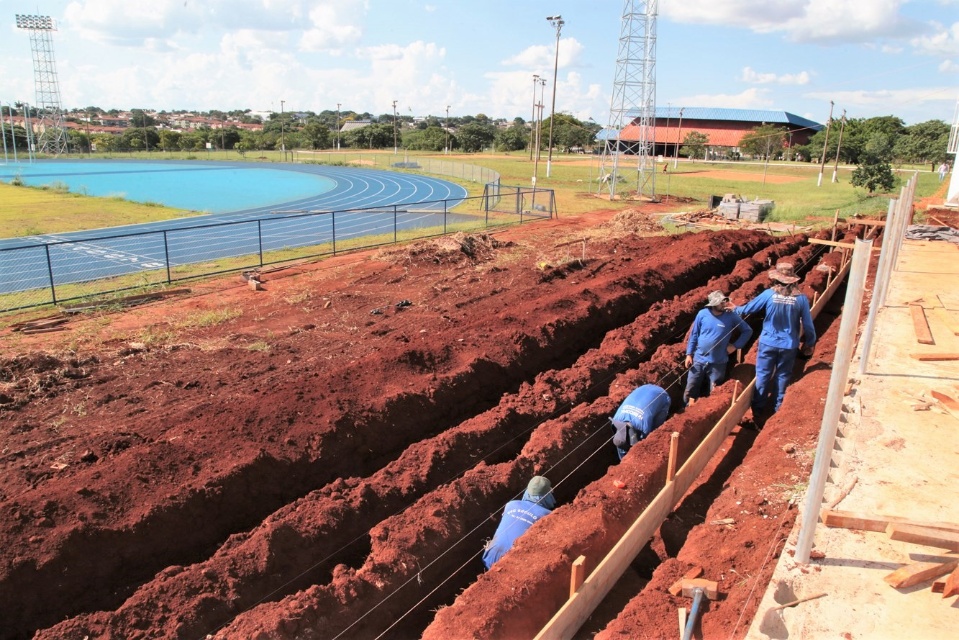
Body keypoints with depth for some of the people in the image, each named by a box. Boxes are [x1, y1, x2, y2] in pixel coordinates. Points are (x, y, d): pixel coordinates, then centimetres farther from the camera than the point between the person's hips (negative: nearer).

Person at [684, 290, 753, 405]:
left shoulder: (731, 316, -8)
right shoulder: (702, 314, -6)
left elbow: (748, 331, 2)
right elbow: (693, 334, 1)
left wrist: (735, 345, -7)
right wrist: (689, 354, -1)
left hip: (718, 363, -1)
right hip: (699, 359, 1)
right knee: (690, 391, 7)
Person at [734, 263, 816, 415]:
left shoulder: (769, 294, -12)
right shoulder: (801, 298, -9)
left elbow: (748, 307, 1)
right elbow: (808, 325, -4)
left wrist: (735, 310, 21)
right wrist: (810, 343, 11)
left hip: (768, 342, -1)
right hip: (789, 345, 1)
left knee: (763, 374, 10)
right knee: (783, 375, 14)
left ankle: (758, 407, 18)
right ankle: (779, 407, 23)